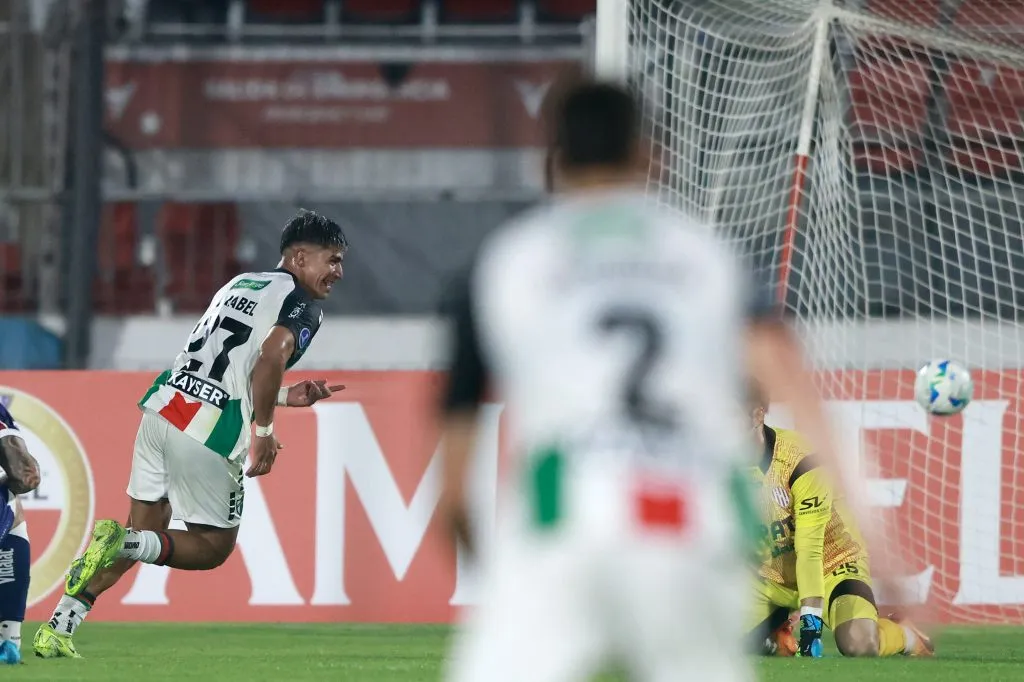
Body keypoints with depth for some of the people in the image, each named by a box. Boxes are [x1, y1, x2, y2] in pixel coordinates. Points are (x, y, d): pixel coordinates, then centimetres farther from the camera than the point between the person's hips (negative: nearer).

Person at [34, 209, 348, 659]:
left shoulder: (240, 285, 24)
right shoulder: (303, 304, -1)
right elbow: (271, 357, -20)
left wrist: (286, 397, 29)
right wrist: (264, 431, -12)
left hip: (164, 407, 7)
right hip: (210, 434, -7)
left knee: (145, 530, 18)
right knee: (213, 547, 8)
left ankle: (57, 630, 11)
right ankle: (122, 543, -17)